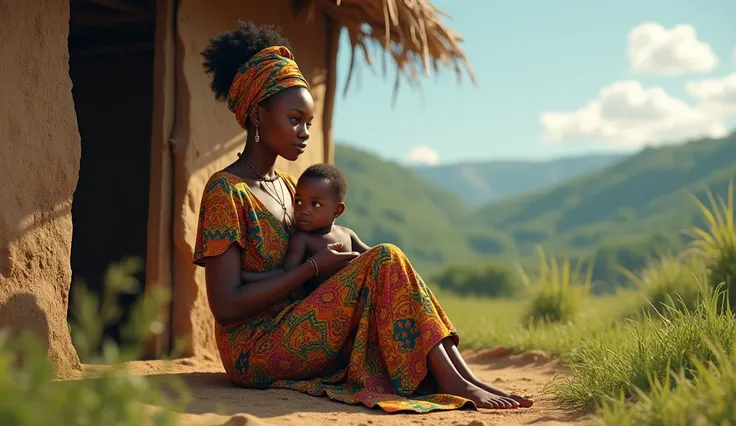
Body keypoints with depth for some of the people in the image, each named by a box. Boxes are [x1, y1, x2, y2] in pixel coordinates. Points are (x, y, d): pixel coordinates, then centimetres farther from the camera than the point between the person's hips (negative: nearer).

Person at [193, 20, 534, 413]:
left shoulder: (286, 186, 16)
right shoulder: (225, 190, -11)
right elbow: (225, 306, -17)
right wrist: (314, 267, -15)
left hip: (291, 335, 8)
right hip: (253, 352, -8)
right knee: (385, 260, -19)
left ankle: (461, 375, -19)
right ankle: (450, 381, -20)